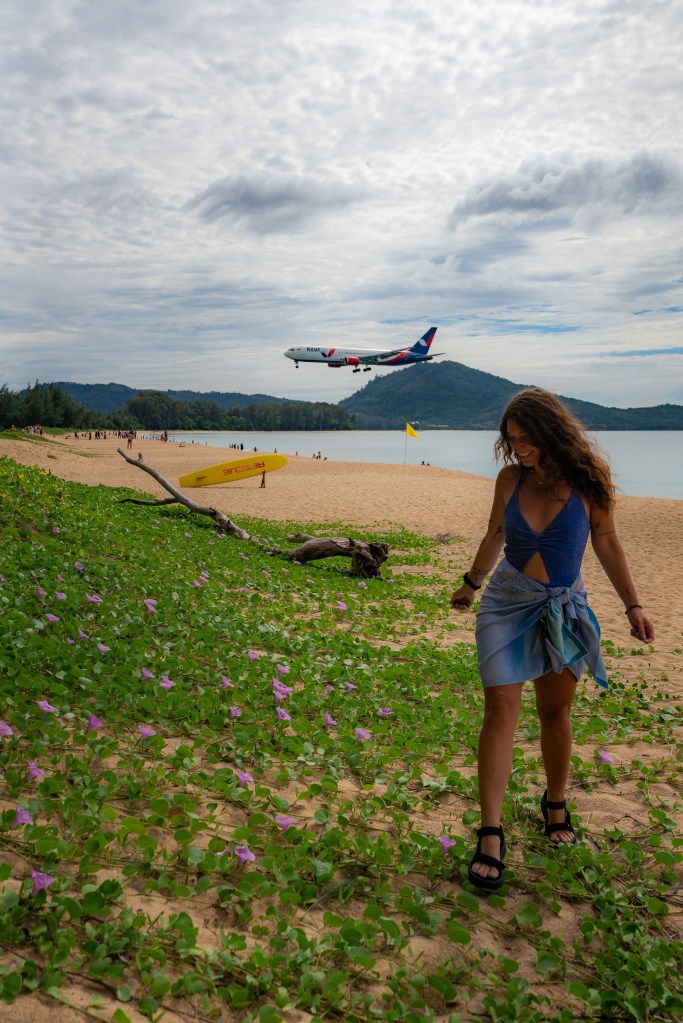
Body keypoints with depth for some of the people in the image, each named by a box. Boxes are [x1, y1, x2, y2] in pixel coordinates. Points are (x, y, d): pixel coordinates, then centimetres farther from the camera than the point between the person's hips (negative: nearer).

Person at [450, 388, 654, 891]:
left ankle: (556, 802, 37)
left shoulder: (587, 481, -10)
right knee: (501, 708, -8)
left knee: (555, 712, 11)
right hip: (508, 603, 1)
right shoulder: (511, 479, -4)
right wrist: (472, 582, 22)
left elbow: (607, 543, 0)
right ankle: (491, 834, -2)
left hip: (564, 608, 0)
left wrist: (633, 604, -1)